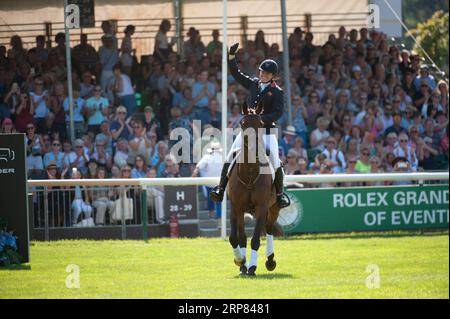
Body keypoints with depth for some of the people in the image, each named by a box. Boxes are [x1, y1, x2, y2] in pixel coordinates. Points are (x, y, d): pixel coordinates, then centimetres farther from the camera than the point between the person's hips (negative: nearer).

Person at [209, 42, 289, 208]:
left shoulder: (277, 92, -5)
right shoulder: (253, 84, 9)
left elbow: (278, 113, -13)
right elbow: (236, 74, 16)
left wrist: (262, 119, -26)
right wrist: (232, 56, 8)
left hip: (266, 129, -4)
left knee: (274, 160, -10)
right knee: (231, 155, -7)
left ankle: (280, 193, 3)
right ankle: (221, 188, -9)